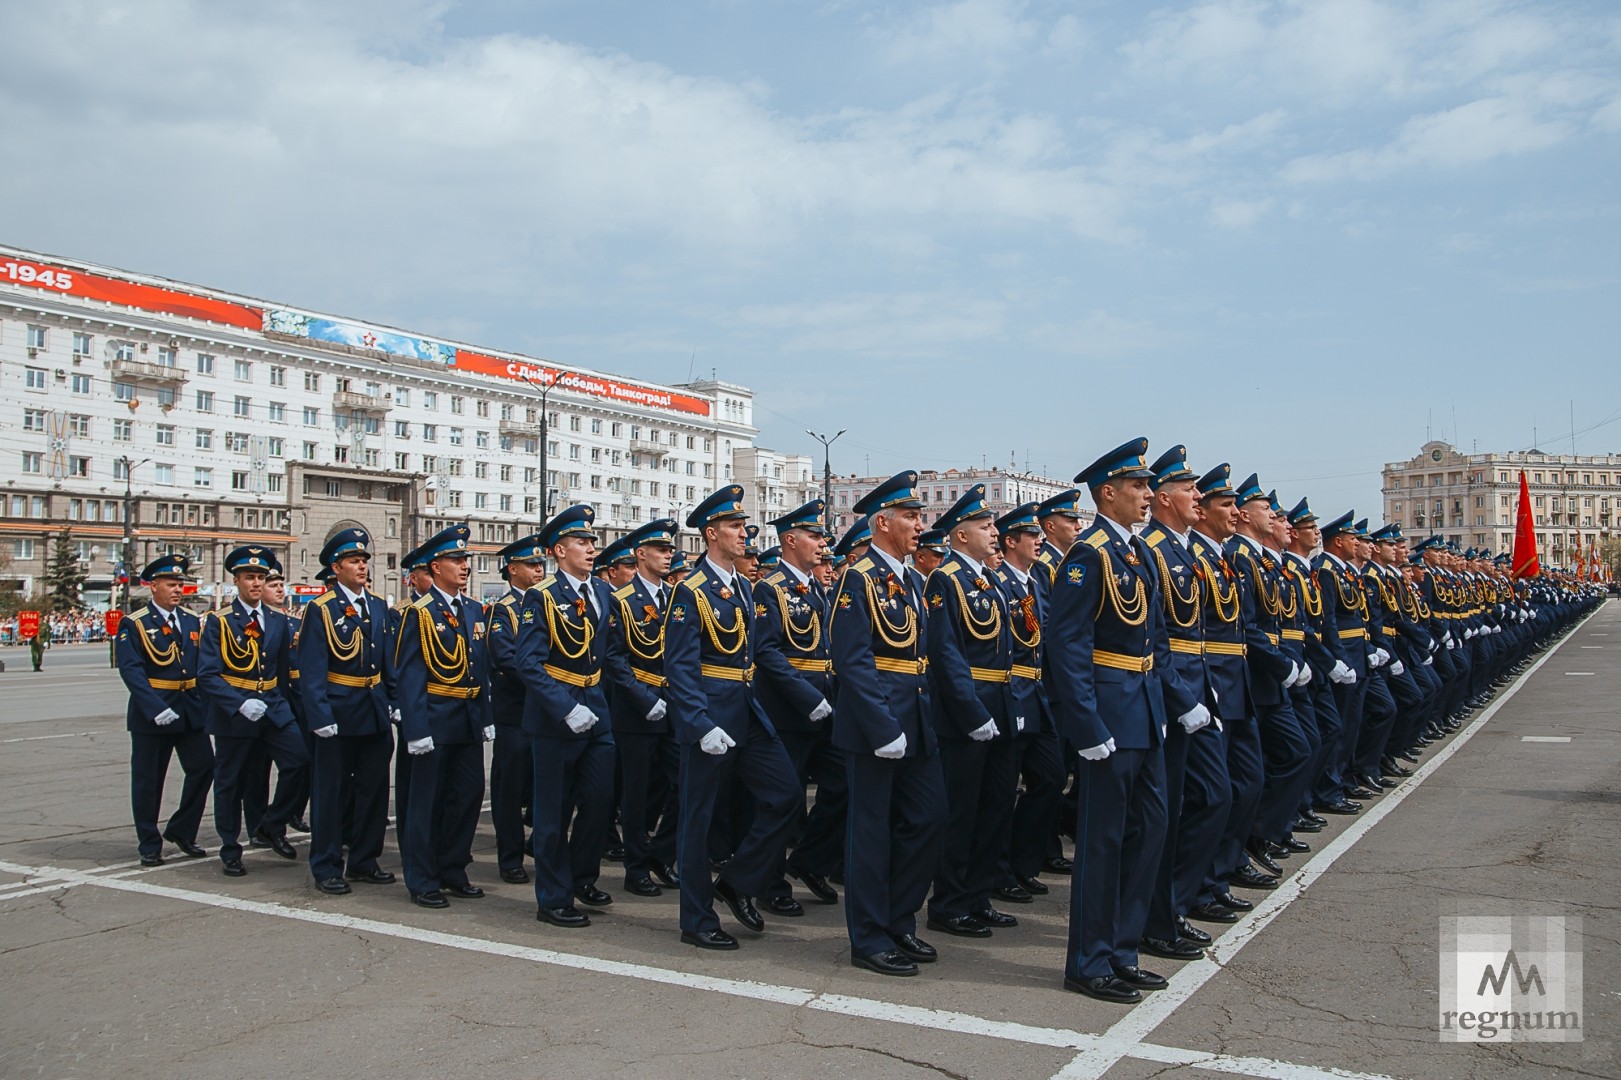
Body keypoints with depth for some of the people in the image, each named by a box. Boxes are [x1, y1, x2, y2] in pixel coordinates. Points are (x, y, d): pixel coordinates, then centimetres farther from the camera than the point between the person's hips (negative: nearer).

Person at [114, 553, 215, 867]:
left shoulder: (192, 621, 10)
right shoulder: (133, 624, -6)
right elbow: (131, 671, -16)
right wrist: (156, 709, -26)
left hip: (191, 710, 5)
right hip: (151, 713, -5)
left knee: (203, 768, 2)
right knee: (148, 780, 5)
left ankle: (181, 831, 19)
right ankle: (149, 845, 18)